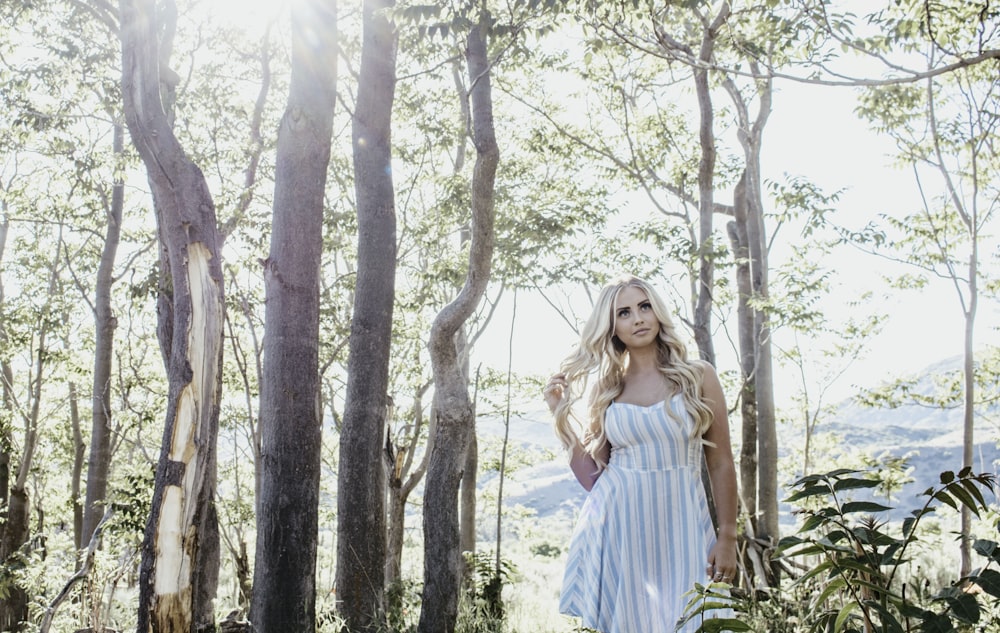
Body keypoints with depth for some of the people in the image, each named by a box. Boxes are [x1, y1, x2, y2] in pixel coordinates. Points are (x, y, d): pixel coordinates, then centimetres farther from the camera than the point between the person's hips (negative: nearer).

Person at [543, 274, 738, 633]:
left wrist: (727, 537, -2)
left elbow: (721, 464, 2)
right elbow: (592, 477, 4)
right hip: (618, 529, 1)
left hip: (680, 527, -1)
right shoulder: (606, 391, 6)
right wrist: (561, 415, -1)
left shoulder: (698, 377, 2)